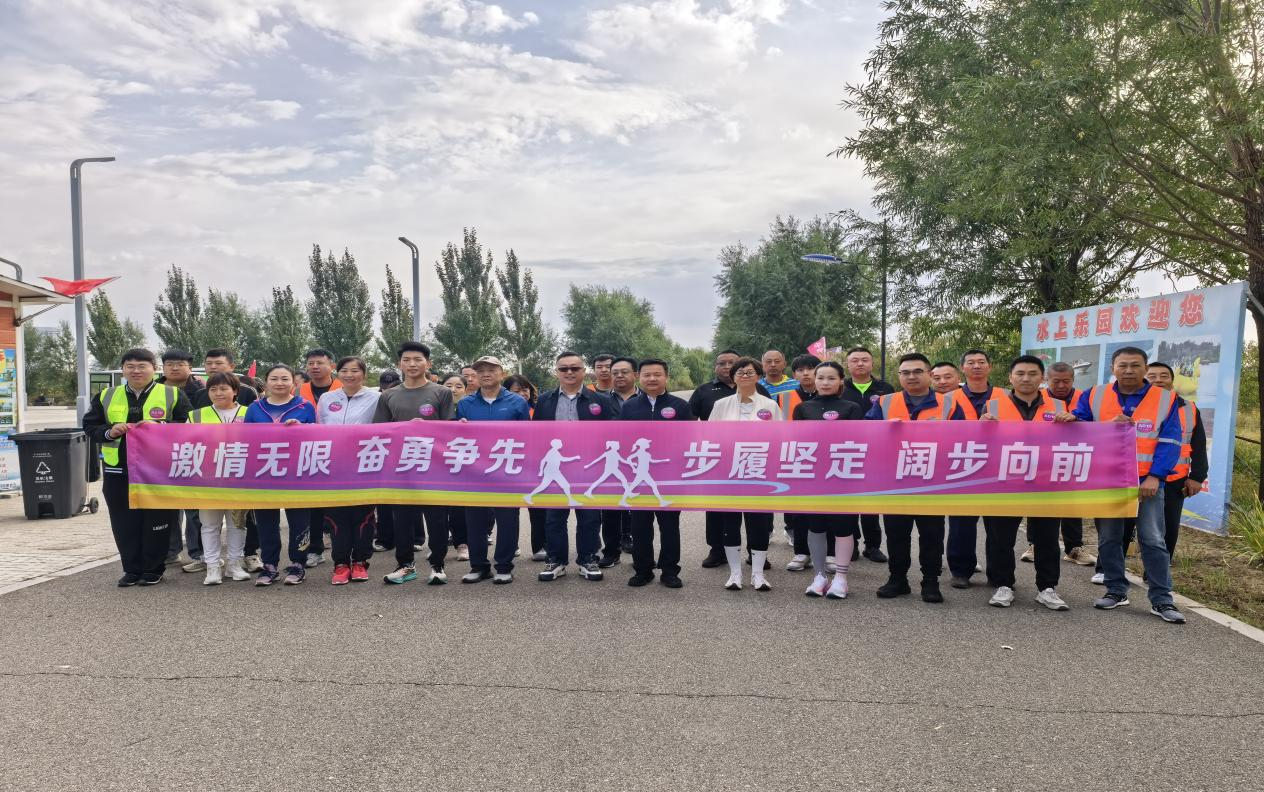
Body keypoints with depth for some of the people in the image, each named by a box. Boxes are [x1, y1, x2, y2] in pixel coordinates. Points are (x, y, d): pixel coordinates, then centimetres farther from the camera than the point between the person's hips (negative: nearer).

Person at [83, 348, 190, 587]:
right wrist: (109, 432, -8)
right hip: (118, 469, 3)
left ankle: (154, 569, 15)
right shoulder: (106, 396, 12)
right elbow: (89, 426, 12)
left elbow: (188, 424, -3)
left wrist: (160, 426, -18)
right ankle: (132, 569, 19)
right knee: (125, 521, 7)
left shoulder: (173, 394, 2)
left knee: (157, 520, 2)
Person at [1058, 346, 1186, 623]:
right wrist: (1071, 419, -19)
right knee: (1108, 538, 9)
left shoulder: (1166, 399, 0)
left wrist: (1154, 476, -14)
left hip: (1146, 481, -2)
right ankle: (1116, 590, 21)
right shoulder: (1094, 396, 5)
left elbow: (1169, 443, -4)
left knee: (1152, 540, -1)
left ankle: (1162, 600, 6)